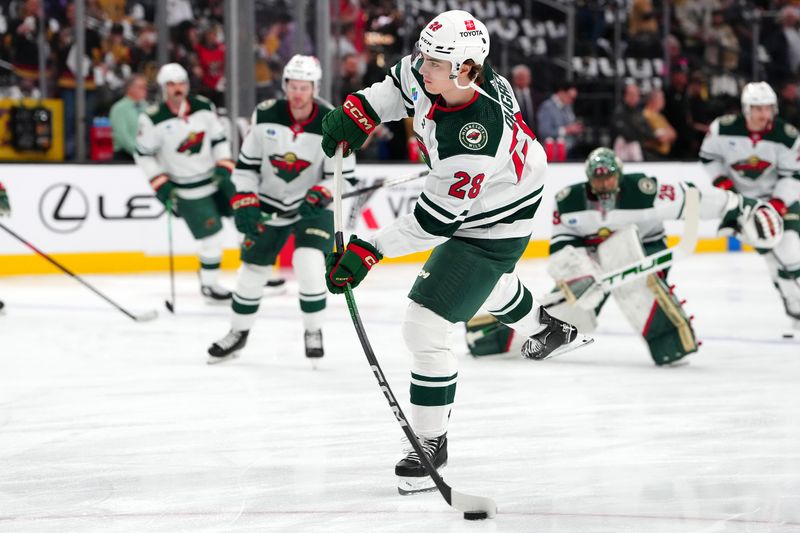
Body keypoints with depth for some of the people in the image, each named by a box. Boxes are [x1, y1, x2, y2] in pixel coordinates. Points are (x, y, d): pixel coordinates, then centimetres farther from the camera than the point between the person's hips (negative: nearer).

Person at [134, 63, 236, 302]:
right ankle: (208, 284, 15)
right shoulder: (153, 120, -15)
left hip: (217, 179, 5)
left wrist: (224, 169, -5)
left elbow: (219, 139, 5)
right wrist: (161, 184, -12)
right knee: (213, 236, -7)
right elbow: (143, 154, -7)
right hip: (186, 190, -5)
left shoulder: (204, 107, -4)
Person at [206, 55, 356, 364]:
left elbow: (344, 176, -13)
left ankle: (314, 332, -1)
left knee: (309, 264, -22)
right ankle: (238, 333, 29)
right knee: (253, 268, 9)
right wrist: (244, 202, -8)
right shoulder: (265, 115, -11)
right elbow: (247, 162, -1)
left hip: (313, 206, -3)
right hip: (269, 204, 3)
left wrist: (318, 196, -29)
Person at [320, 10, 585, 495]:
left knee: (427, 327, -13)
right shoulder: (439, 74, -20)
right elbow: (402, 84, 5)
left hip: (492, 227, -10)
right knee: (486, 283, 38)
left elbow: (436, 220, -34)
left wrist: (369, 251, -32)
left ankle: (431, 444, 3)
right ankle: (548, 331, 69)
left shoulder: (473, 138, -42)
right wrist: (357, 113, -8)